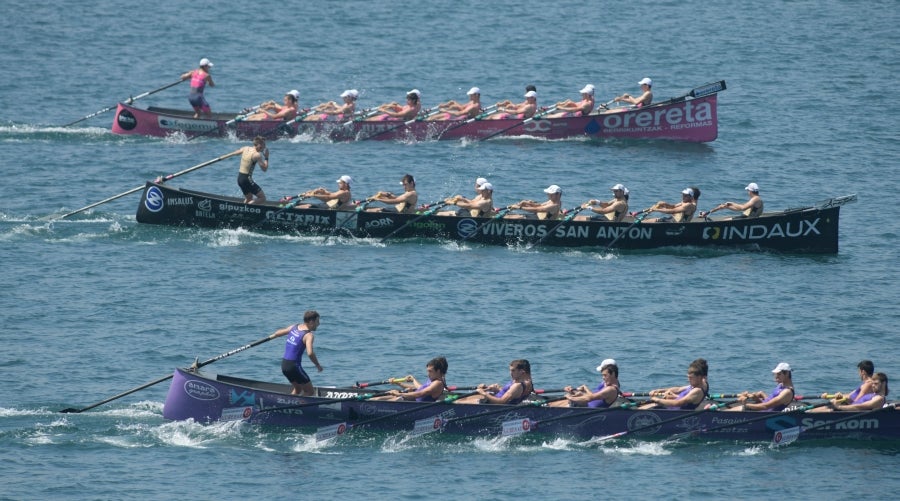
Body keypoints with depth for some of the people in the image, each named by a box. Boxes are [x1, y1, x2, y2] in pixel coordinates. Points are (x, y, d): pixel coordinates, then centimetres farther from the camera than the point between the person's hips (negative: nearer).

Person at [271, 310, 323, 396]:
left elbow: (279, 332, 22)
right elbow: (310, 353, -28)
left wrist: (273, 336, 45)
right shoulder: (309, 335, -15)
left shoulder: (294, 327, 8)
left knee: (298, 389, 26)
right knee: (310, 391, 2)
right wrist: (318, 365, -13)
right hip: (294, 365, -8)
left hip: (284, 364, 8)